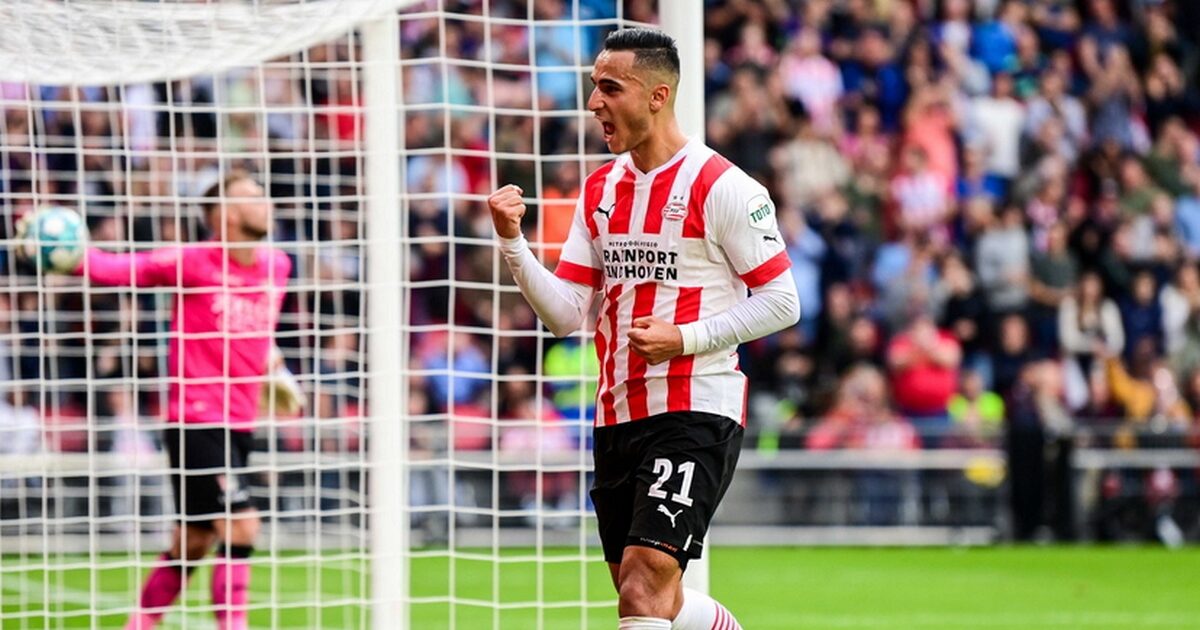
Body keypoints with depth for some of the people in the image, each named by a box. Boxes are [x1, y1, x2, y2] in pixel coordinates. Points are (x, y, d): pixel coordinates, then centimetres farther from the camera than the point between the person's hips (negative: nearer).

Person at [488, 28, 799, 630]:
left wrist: (685, 338, -17)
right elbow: (565, 314, 7)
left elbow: (781, 301, -7)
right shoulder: (600, 189, 11)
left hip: (696, 412, -7)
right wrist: (512, 242, -7)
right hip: (618, 416, 7)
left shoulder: (721, 187, -9)